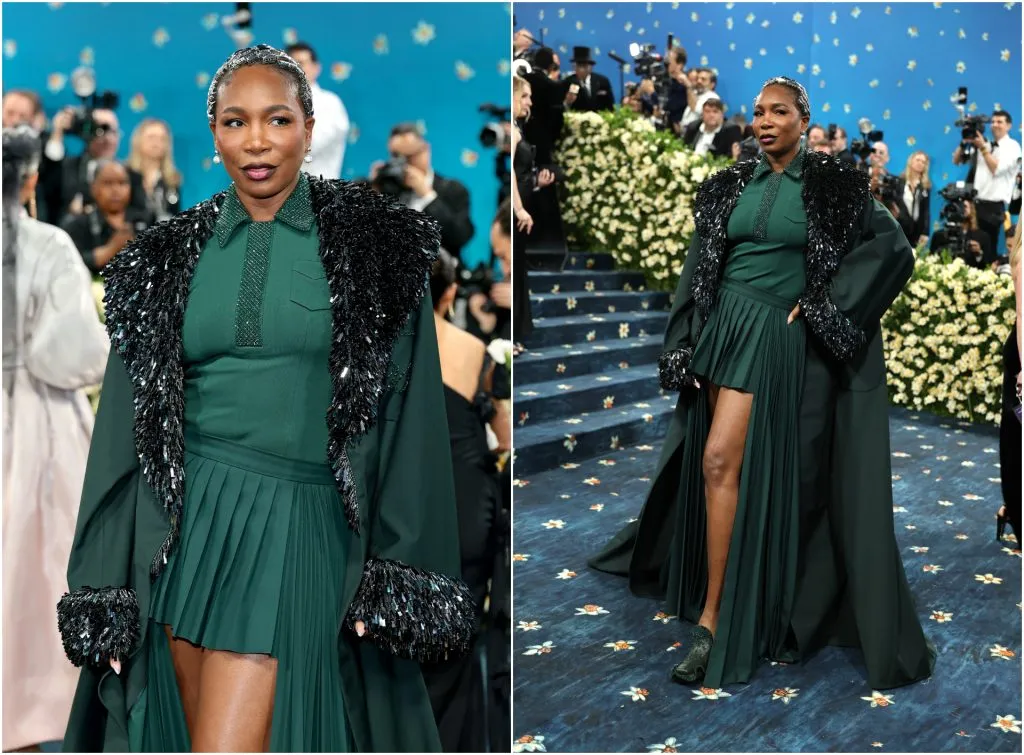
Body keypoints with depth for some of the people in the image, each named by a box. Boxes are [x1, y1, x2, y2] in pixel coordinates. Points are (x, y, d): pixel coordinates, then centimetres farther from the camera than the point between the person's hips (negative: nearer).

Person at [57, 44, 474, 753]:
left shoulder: (373, 244, 0)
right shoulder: (168, 257, 8)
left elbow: (408, 414, -2)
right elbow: (127, 429, 8)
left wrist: (400, 581, -6)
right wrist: (107, 591, 5)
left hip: (298, 530, -3)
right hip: (186, 521, 3)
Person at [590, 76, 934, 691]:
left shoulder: (833, 187, 0)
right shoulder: (732, 185, 10)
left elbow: (895, 248, -6)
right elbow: (700, 267, 12)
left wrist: (821, 306, -9)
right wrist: (687, 350, 4)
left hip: (774, 335, -4)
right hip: (722, 325, 4)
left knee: (720, 461, -15)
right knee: (741, 466, 8)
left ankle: (712, 618, -8)